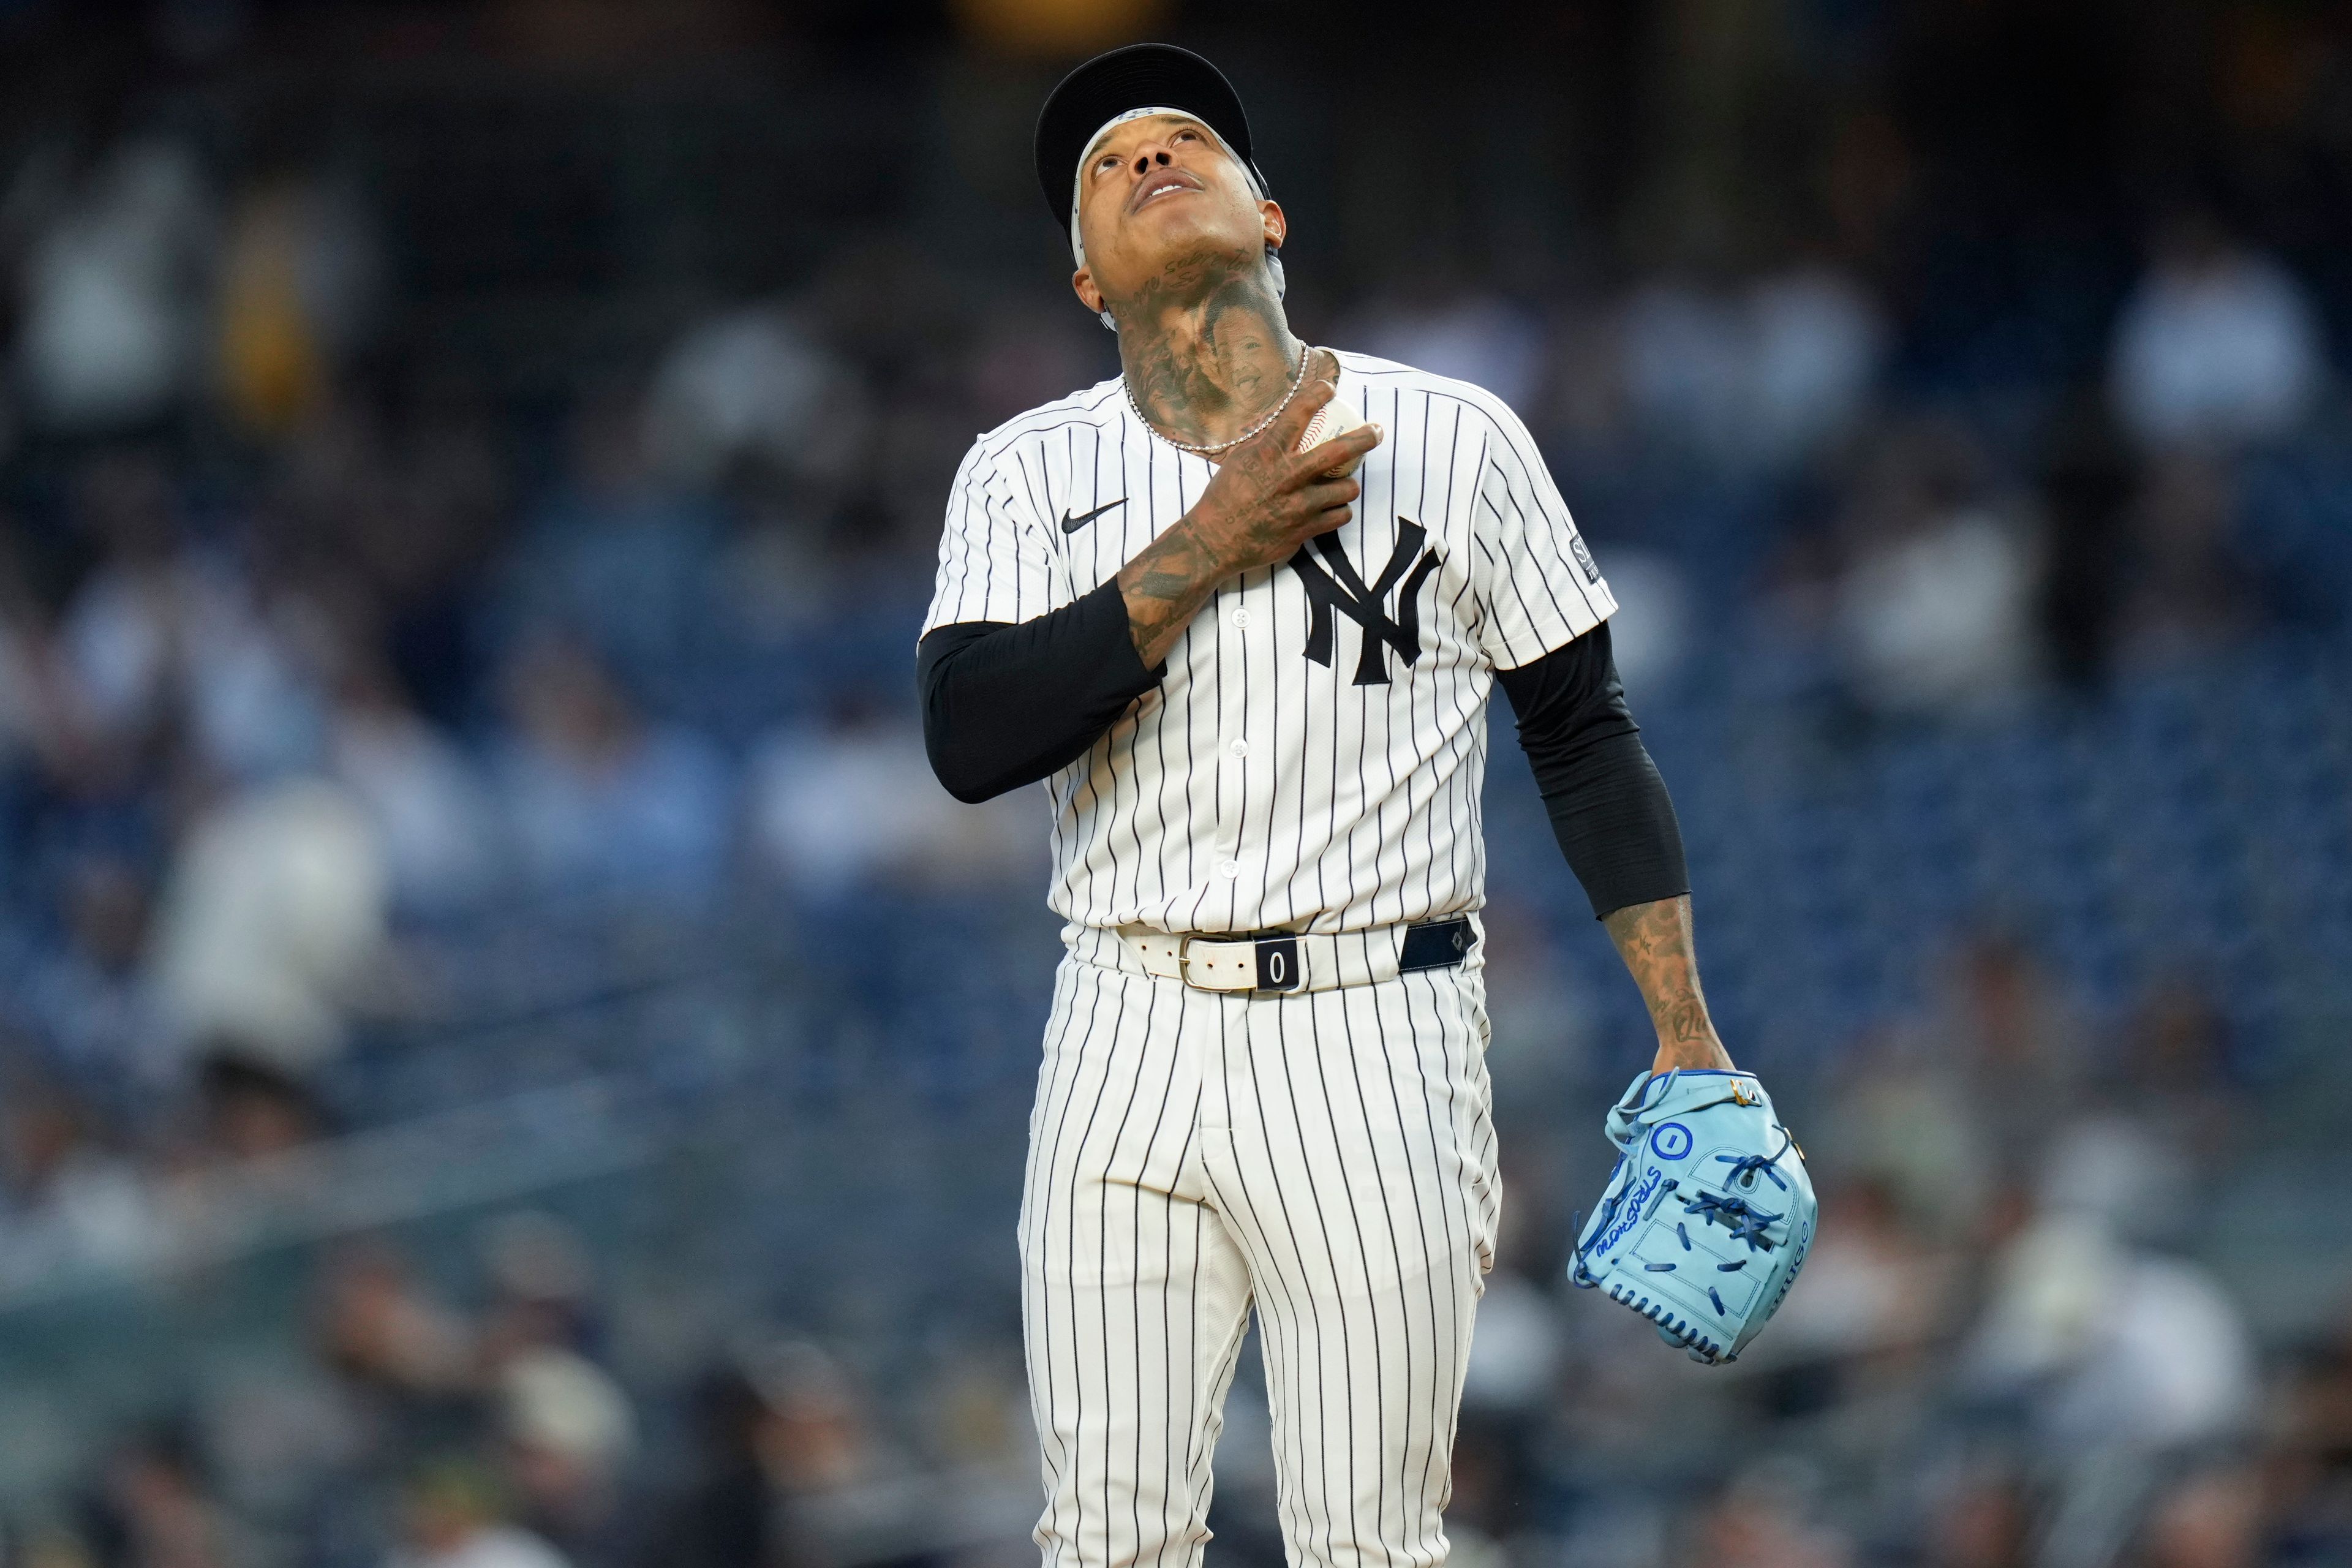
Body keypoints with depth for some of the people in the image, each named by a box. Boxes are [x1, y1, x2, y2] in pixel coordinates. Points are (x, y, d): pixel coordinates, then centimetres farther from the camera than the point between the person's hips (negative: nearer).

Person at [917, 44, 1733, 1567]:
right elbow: (970, 739, -10)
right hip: (1130, 1042, 2)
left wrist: (1687, 1034, 2)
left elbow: (1585, 734, 9)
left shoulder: (1457, 441, 4)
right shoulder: (1028, 472, 6)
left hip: (1375, 1042, -2)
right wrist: (1206, 552, -16)